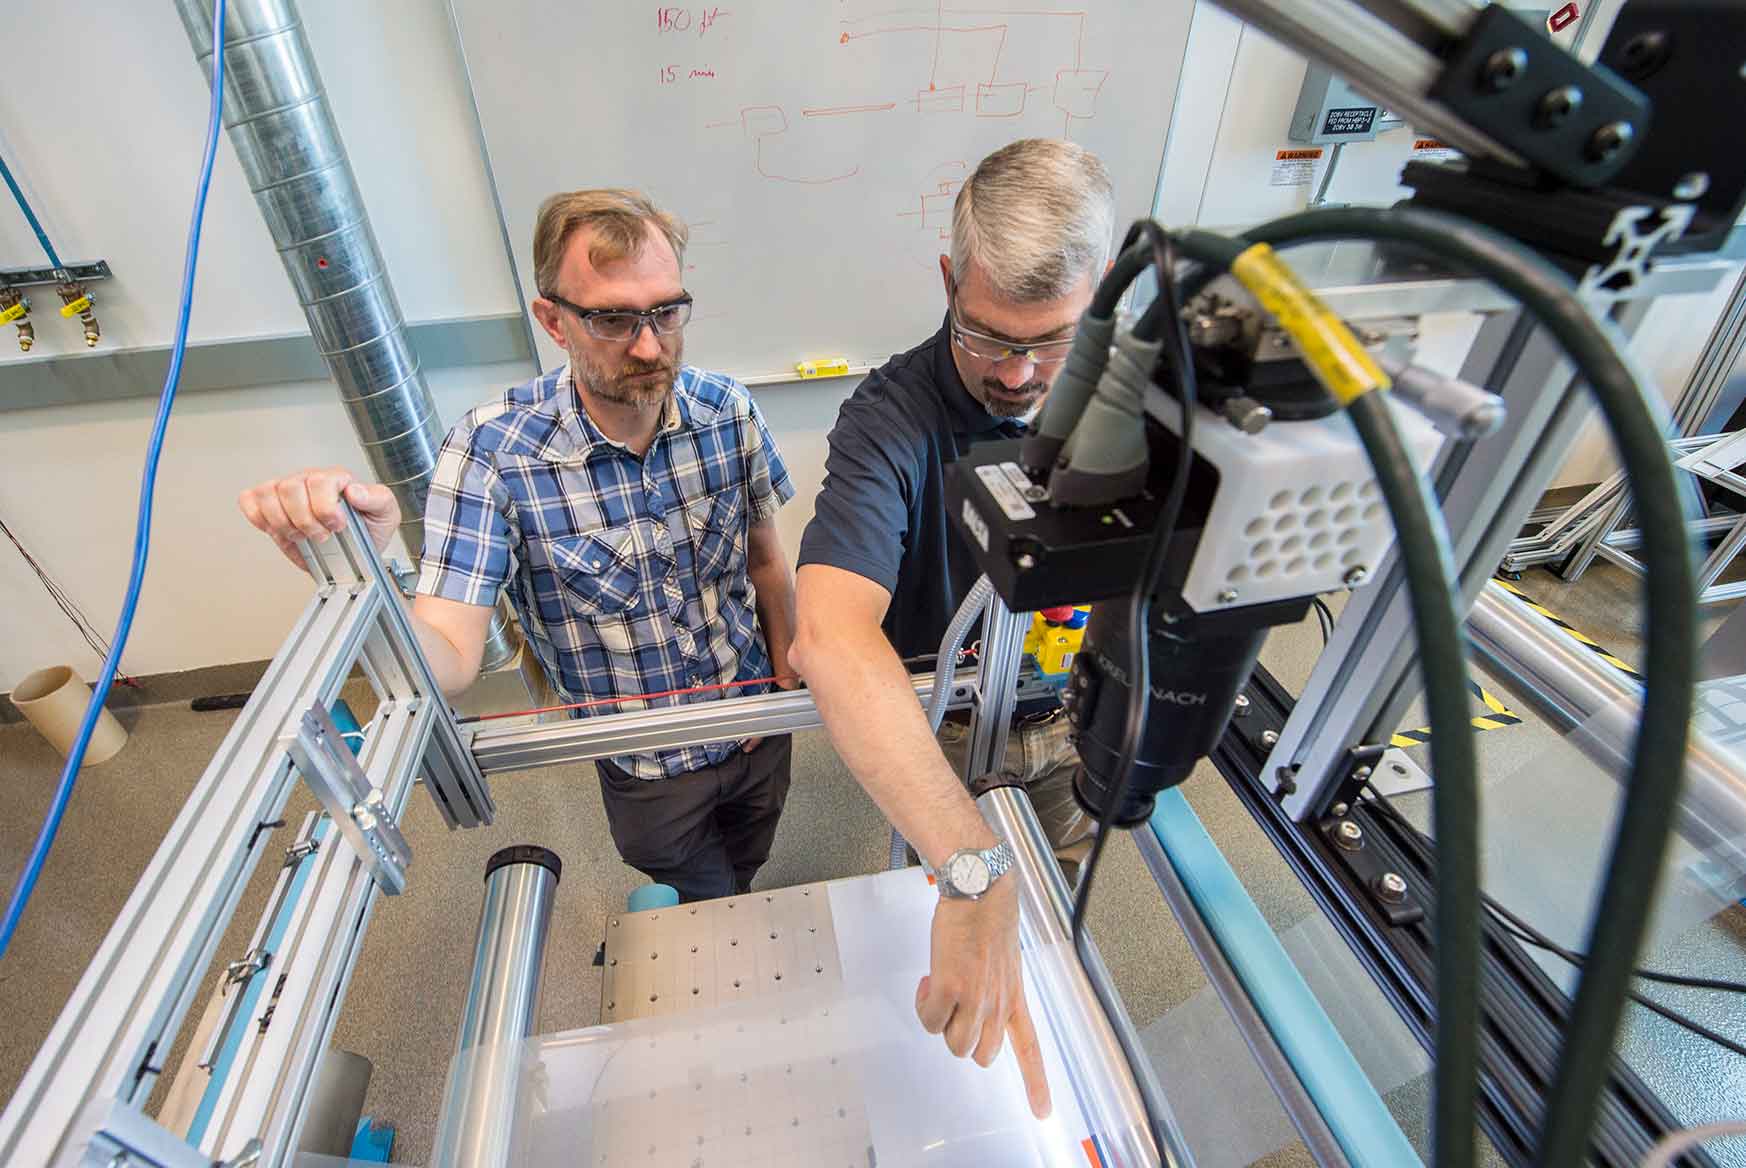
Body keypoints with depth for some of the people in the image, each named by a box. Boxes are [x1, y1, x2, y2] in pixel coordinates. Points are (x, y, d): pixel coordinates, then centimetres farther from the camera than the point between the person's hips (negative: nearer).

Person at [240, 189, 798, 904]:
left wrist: (788, 678, 5)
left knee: (745, 876, 32)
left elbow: (766, 561, -3)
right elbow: (445, 668, -29)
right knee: (704, 904, 26)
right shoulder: (491, 451, -26)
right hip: (646, 765, -2)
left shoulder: (728, 410, -16)